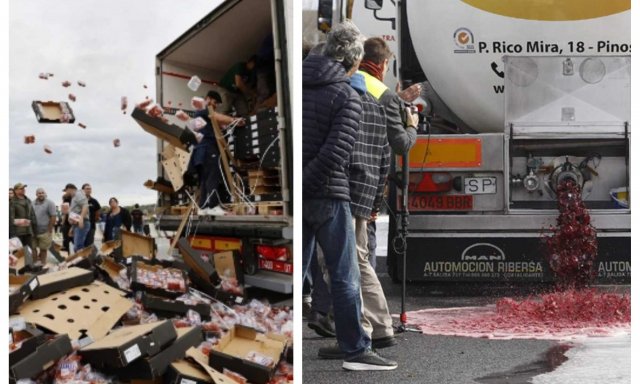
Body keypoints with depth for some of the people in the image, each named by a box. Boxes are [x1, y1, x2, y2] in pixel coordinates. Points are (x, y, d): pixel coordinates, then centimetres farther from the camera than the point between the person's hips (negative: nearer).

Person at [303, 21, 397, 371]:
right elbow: (335, 154, -20)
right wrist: (306, 182, -13)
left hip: (300, 196, 6)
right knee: (345, 276, 4)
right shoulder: (348, 97, -10)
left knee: (295, 272, 13)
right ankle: (355, 351, 10)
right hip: (328, 196, -5)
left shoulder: (298, 84, 7)